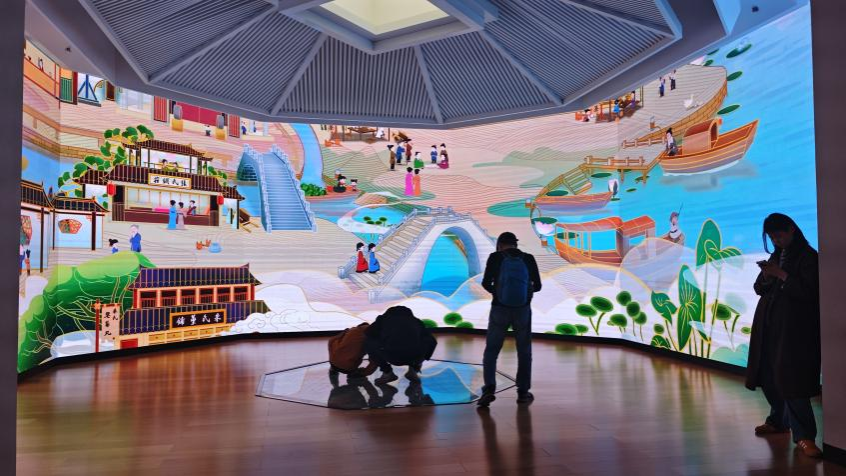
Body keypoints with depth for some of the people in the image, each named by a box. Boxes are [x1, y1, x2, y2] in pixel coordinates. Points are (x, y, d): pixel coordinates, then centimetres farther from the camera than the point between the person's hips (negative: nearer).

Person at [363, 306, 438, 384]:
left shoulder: (383, 320, 29)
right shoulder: (415, 321, 30)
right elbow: (432, 341, 31)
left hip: (391, 356, -2)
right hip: (415, 356, 2)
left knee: (368, 344, 24)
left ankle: (387, 373, 19)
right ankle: (413, 370, 23)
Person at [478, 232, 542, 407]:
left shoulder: (495, 257, -4)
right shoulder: (529, 259, 1)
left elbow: (486, 283, -6)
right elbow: (537, 286, 4)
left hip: (500, 309, -1)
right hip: (523, 310, 2)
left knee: (491, 351, 9)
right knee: (524, 352, 17)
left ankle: (489, 389, -6)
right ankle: (523, 392, 21)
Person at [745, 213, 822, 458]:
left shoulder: (808, 257, -6)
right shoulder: (776, 256, 14)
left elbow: (809, 292, -15)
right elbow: (759, 289, 13)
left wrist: (781, 274, -18)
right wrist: (766, 276, -6)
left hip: (795, 330, -7)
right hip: (769, 326, 7)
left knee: (791, 380, -8)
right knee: (768, 376, 12)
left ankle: (803, 436, -1)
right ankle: (778, 420, 29)